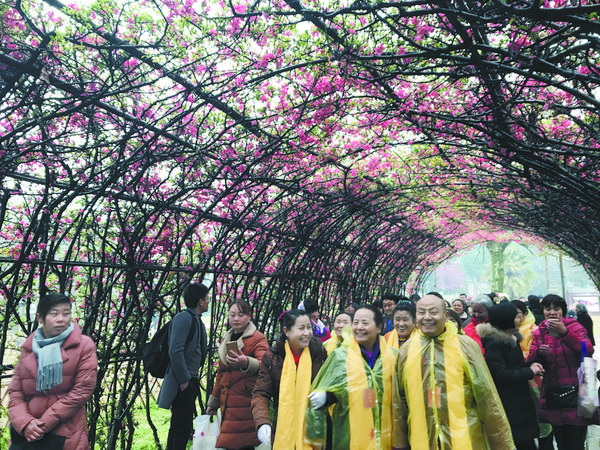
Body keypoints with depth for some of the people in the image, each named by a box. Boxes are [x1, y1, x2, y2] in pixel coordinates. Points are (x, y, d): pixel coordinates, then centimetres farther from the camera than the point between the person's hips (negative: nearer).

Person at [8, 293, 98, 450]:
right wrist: (25, 423, -11)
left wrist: (44, 424, -12)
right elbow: (15, 391, 5)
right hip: (27, 436, 3)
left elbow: (82, 390, -10)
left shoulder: (84, 346, -5)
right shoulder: (28, 348, 7)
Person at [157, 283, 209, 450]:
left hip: (191, 380, 10)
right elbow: (175, 351, -22)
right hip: (184, 381, -10)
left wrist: (194, 378, 14)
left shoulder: (197, 321, 15)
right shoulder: (183, 318, -15)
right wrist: (184, 380, -20)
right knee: (183, 427, -5)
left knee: (178, 426, 17)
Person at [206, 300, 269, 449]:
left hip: (246, 402, -6)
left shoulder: (257, 338, -2)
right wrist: (213, 401, 28)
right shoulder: (226, 339, 19)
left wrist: (246, 362, -39)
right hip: (227, 402, 7)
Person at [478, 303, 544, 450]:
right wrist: (530, 372, -14)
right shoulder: (493, 344, -19)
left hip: (520, 400, 9)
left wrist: (530, 365, 3)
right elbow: (501, 374, -22)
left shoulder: (512, 338, 11)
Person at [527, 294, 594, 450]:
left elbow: (589, 351, -20)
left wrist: (565, 332, -29)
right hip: (551, 395, 3)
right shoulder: (539, 333, 7)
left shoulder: (574, 327, -2)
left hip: (575, 394, -3)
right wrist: (538, 353, -15)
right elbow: (530, 363, 5)